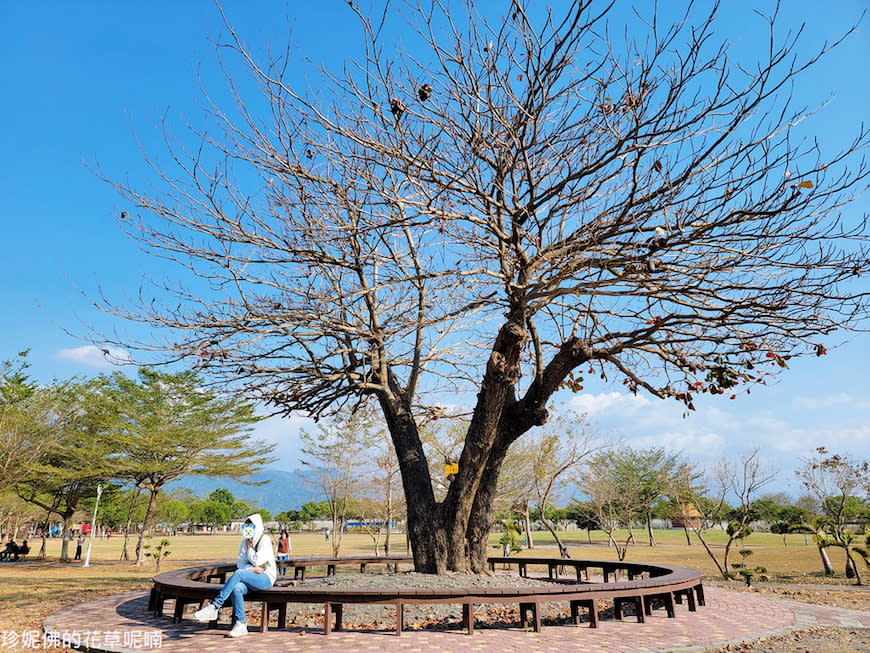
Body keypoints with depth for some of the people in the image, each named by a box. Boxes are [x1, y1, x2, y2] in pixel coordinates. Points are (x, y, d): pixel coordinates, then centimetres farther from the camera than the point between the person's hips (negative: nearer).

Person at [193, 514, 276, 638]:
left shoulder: (265, 540, -7)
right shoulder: (245, 542, 14)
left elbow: (257, 561, -15)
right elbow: (240, 563, 7)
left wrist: (249, 549, -1)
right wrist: (252, 569, -11)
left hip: (266, 578, -6)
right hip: (251, 579, 6)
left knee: (238, 573, -30)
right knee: (237, 588, -28)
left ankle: (214, 607, -29)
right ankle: (241, 625, -20)